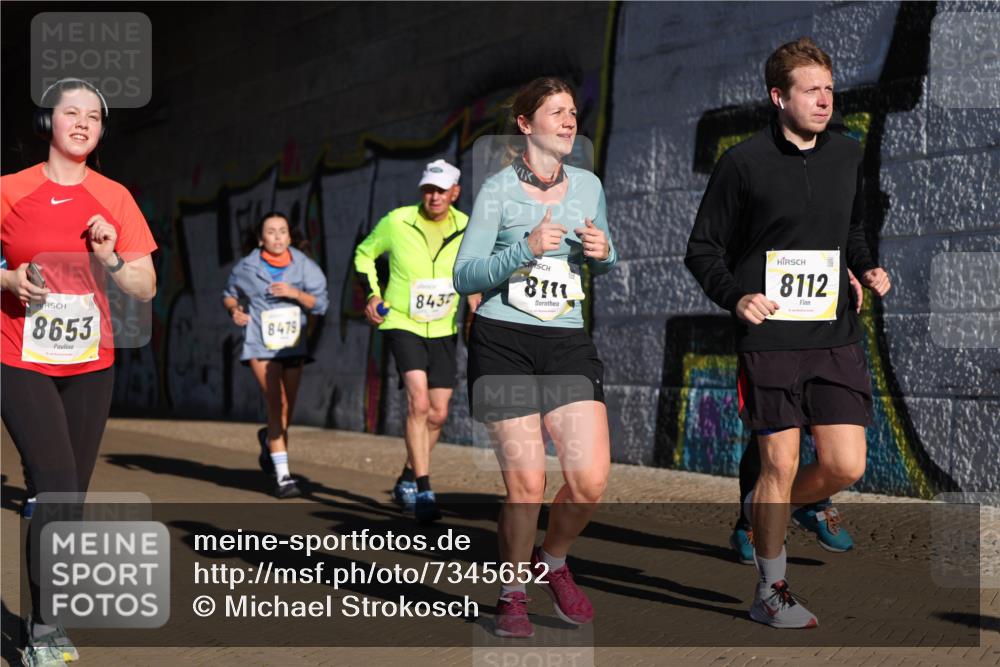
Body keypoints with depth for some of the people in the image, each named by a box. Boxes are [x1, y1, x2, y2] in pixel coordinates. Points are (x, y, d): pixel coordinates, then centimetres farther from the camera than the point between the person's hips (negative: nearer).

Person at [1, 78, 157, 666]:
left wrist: (110, 260, -12)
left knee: (70, 497, 6)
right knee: (57, 491, -15)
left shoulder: (114, 199, 4)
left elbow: (146, 288, 5)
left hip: (90, 365, 3)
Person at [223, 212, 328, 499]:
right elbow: (229, 294, 15)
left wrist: (296, 294, -18)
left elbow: (320, 303, -1)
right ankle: (283, 476, -12)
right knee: (275, 404, -14)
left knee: (287, 408, 12)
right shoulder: (246, 267, -2)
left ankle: (268, 439, 48)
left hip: (293, 344, 3)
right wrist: (234, 309, -7)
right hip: (261, 343, -3)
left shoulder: (303, 265, 0)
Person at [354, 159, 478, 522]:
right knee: (418, 402, -21)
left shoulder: (467, 228, -2)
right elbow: (364, 253, 8)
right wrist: (373, 294, -3)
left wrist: (475, 291, 1)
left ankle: (407, 480, 28)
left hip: (443, 330, 4)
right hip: (402, 324, -4)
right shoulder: (396, 222, -9)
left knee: (437, 414, 6)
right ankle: (423, 491, -17)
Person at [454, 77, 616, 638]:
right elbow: (463, 276, -6)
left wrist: (605, 251, -1)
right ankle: (514, 592, 18)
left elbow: (602, 264, 23)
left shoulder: (588, 186, 11)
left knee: (590, 481, -9)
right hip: (504, 343, -3)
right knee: (526, 484, -6)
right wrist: (524, 250, -19)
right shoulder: (498, 190, -2)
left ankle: (554, 561, 22)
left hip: (568, 344, 4)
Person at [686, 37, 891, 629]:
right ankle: (771, 591, 19)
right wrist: (736, 296, -15)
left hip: (836, 334, 5)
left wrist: (868, 270, 6)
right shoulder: (744, 163, -4)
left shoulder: (848, 155, 11)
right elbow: (703, 249, 1)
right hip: (771, 336, -5)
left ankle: (764, 512, 29)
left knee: (846, 467, -1)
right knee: (781, 465, 0)